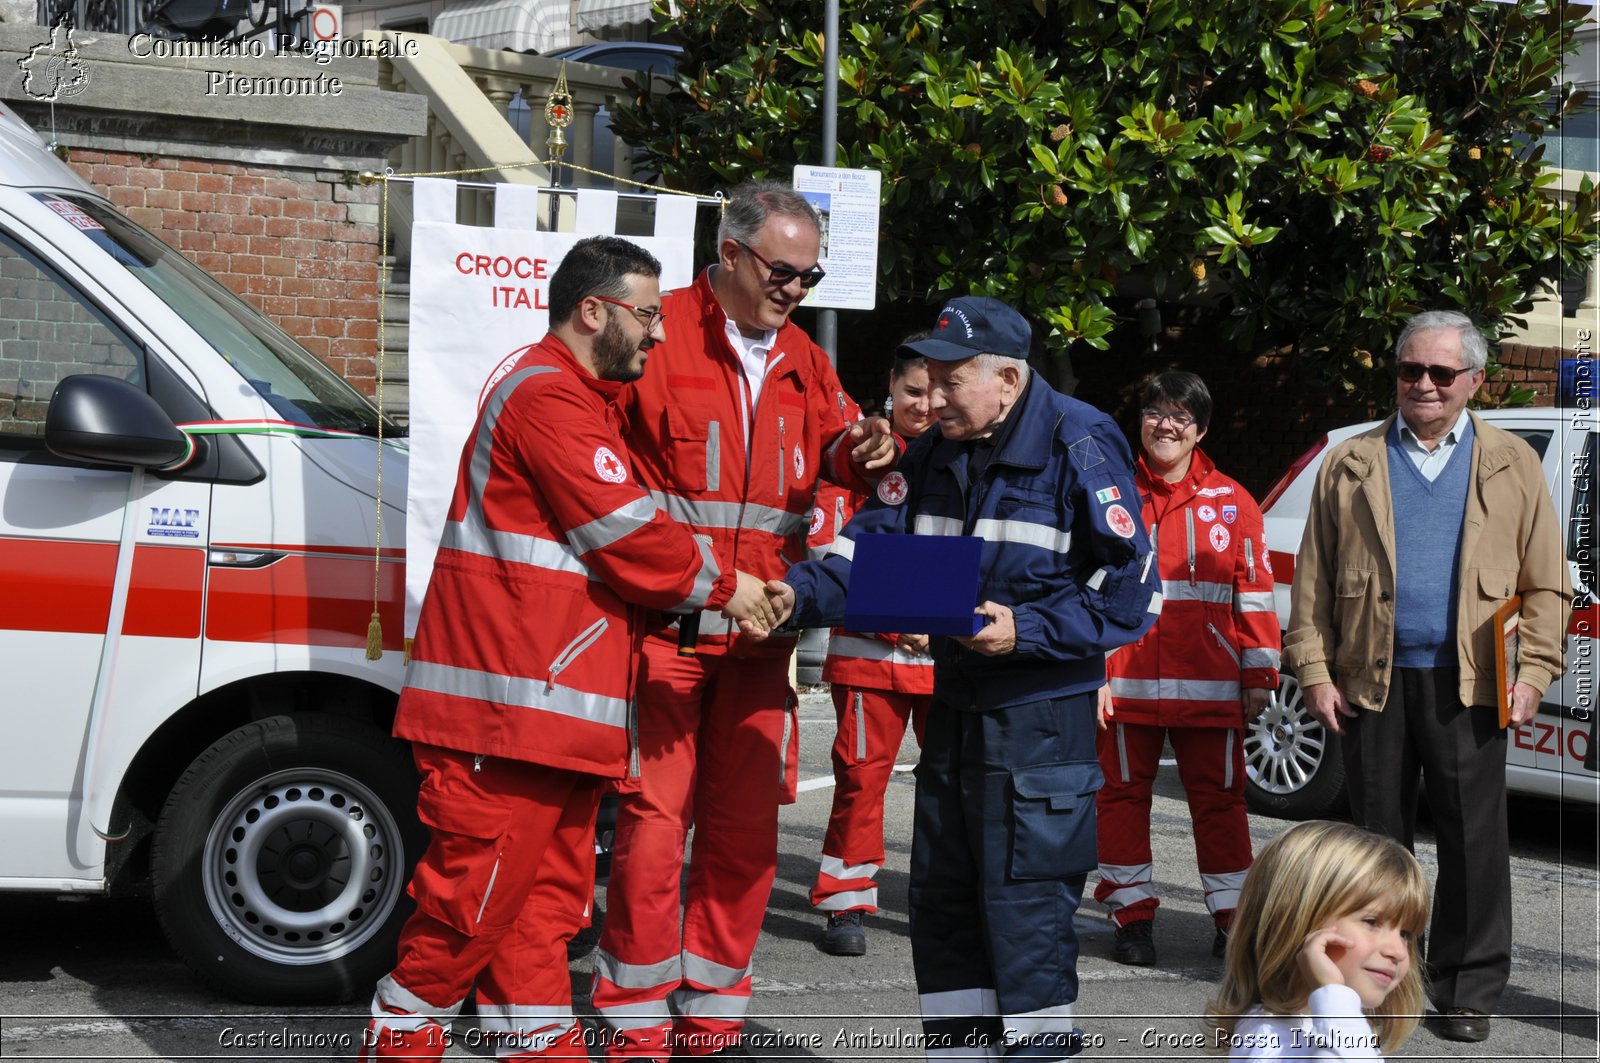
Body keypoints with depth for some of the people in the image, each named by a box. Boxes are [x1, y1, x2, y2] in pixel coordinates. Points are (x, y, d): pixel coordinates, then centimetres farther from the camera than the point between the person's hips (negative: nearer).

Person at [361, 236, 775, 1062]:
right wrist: (719, 586, -1)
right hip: (509, 712, -11)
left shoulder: (578, 402, 24)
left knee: (544, 902, 13)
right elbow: (628, 535, -15)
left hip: (555, 712, 11)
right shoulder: (548, 398, -12)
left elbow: (607, 540, 26)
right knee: (474, 901, -5)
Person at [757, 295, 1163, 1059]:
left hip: (1042, 709, -7)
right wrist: (799, 592, -16)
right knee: (942, 895, 13)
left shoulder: (1079, 444, -13)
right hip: (955, 701, 8)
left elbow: (1131, 588, -14)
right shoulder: (932, 453, 9)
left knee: (1024, 897, -6)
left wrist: (1026, 630, -23)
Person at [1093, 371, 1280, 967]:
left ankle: (1233, 916, 13)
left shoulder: (1230, 503, 7)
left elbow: (1254, 592, 9)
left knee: (1219, 797, 5)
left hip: (1210, 686, 0)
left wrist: (1259, 676, 6)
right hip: (1126, 682, 0)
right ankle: (1132, 916, 15)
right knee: (1123, 794, 5)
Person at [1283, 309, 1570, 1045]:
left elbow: (1546, 584, 7)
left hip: (1468, 684, -1)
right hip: (1372, 682, 1)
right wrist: (1314, 671, -1)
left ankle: (1467, 991, 10)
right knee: (1377, 838, 7)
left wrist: (1533, 673, -4)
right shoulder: (1350, 464, 11)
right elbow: (1313, 578, 9)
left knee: (1475, 845, 0)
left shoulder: (1512, 464, 9)